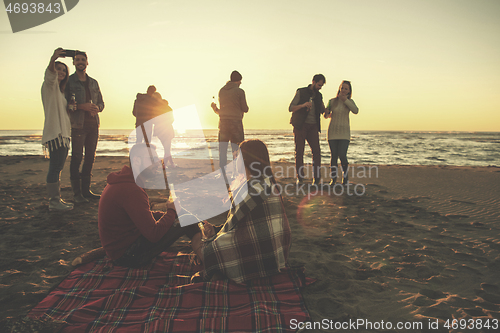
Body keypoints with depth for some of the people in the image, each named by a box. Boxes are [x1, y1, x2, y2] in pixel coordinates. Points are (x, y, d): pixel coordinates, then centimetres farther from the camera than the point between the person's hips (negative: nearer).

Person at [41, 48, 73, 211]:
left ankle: (56, 199, 15)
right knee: (55, 166, -13)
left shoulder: (60, 91, 25)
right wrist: (53, 60, -43)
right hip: (54, 132, -9)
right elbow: (50, 74, -25)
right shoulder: (49, 85, -1)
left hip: (63, 133, 9)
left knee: (58, 167, 10)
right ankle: (53, 201, -12)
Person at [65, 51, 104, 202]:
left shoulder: (93, 82, 18)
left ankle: (86, 190, 16)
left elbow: (101, 102, 19)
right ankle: (77, 193, 0)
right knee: (77, 158, -5)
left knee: (90, 158, 7)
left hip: (93, 124, 5)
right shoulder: (68, 81, 3)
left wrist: (97, 108, -4)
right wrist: (81, 106, -18)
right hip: (78, 124, -5)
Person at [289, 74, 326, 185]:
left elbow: (323, 111, 18)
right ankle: (300, 177, 6)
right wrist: (303, 105, -22)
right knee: (299, 151, -4)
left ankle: (316, 178, -1)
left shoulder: (319, 96, 13)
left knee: (316, 151, -7)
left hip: (313, 126, 3)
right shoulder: (301, 92, 0)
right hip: (300, 126, -3)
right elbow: (291, 108, -6)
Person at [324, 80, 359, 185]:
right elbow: (326, 115, 11)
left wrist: (345, 100, -20)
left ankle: (345, 177, 8)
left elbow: (355, 111, -17)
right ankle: (333, 178, 8)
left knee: (342, 155, -13)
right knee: (334, 155, -2)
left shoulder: (350, 102, 3)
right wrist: (327, 114, -12)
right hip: (332, 132, 1)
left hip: (344, 133, -1)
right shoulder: (332, 101, 4)